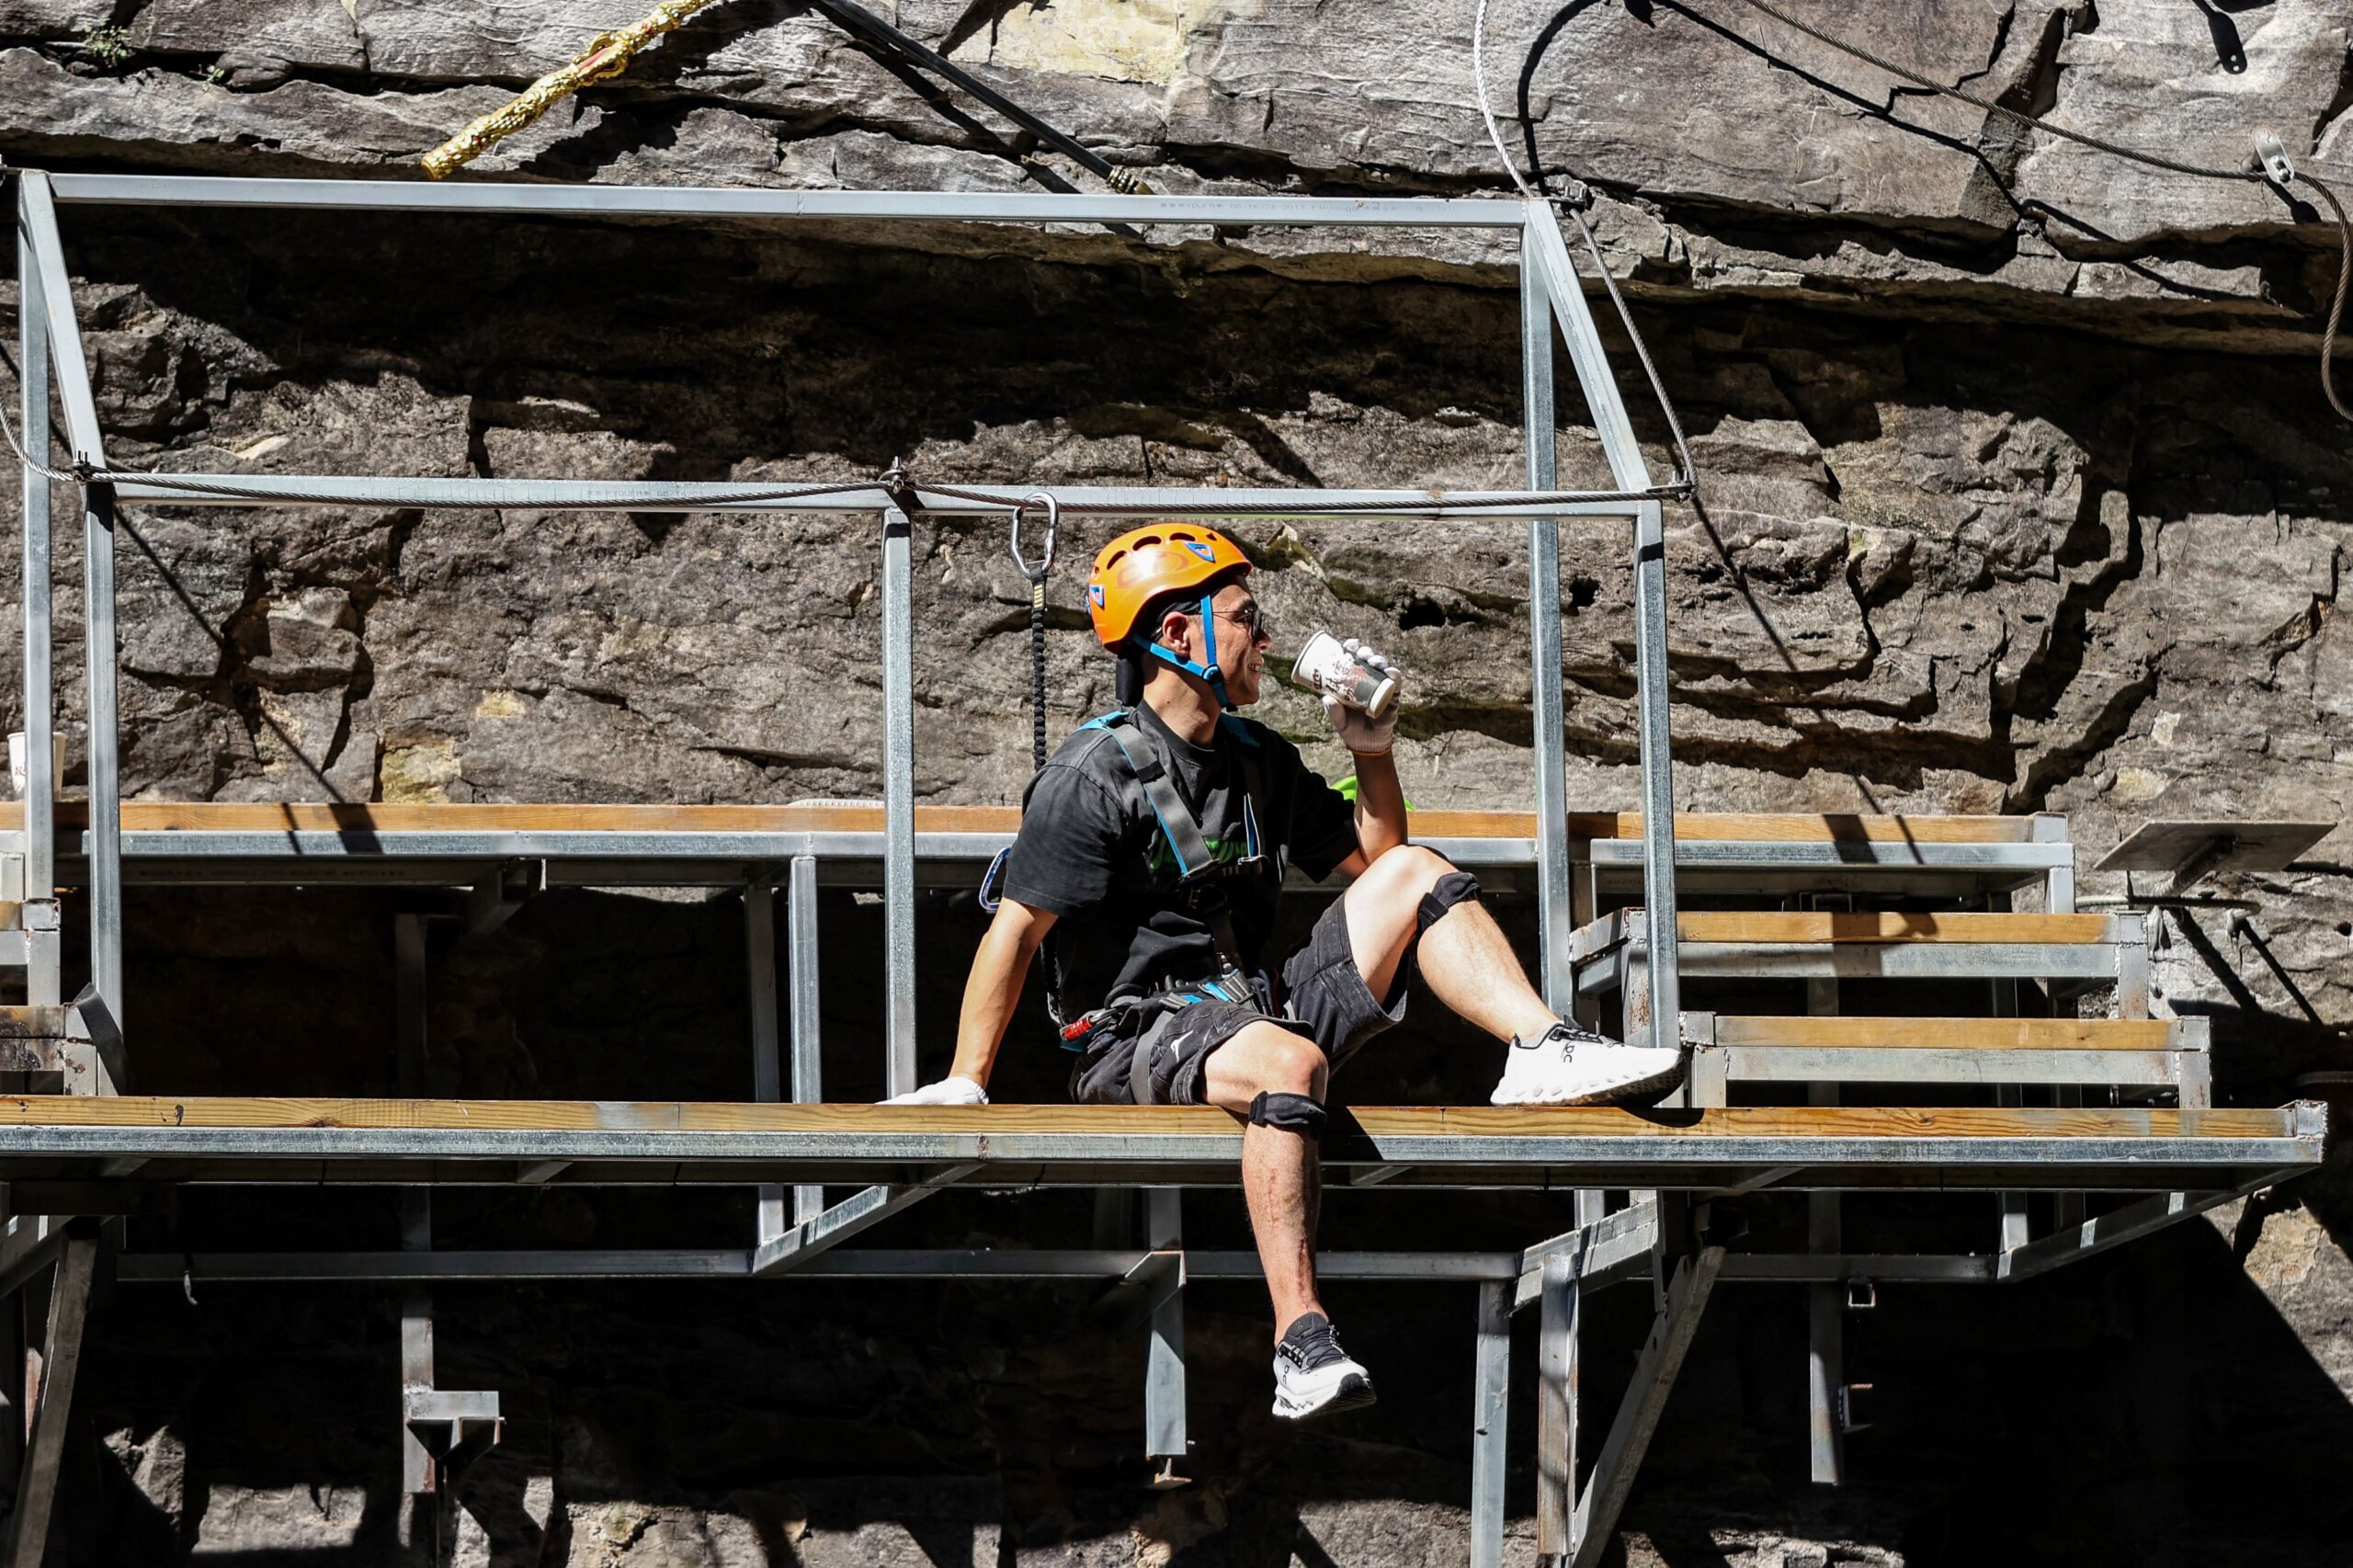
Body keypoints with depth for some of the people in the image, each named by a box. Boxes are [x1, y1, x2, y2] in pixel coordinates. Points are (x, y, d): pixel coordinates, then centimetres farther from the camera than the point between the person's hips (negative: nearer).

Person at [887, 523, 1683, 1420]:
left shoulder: (1257, 761, 16)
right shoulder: (1095, 775, -8)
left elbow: (1374, 860, 28)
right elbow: (1017, 930, -12)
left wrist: (1373, 753, 11)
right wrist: (965, 1083, -17)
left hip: (1258, 1006, 8)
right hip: (1138, 1037, -8)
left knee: (1415, 874, 1)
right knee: (1289, 1063, -41)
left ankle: (1544, 1053, -15)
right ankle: (1302, 1349, -48)